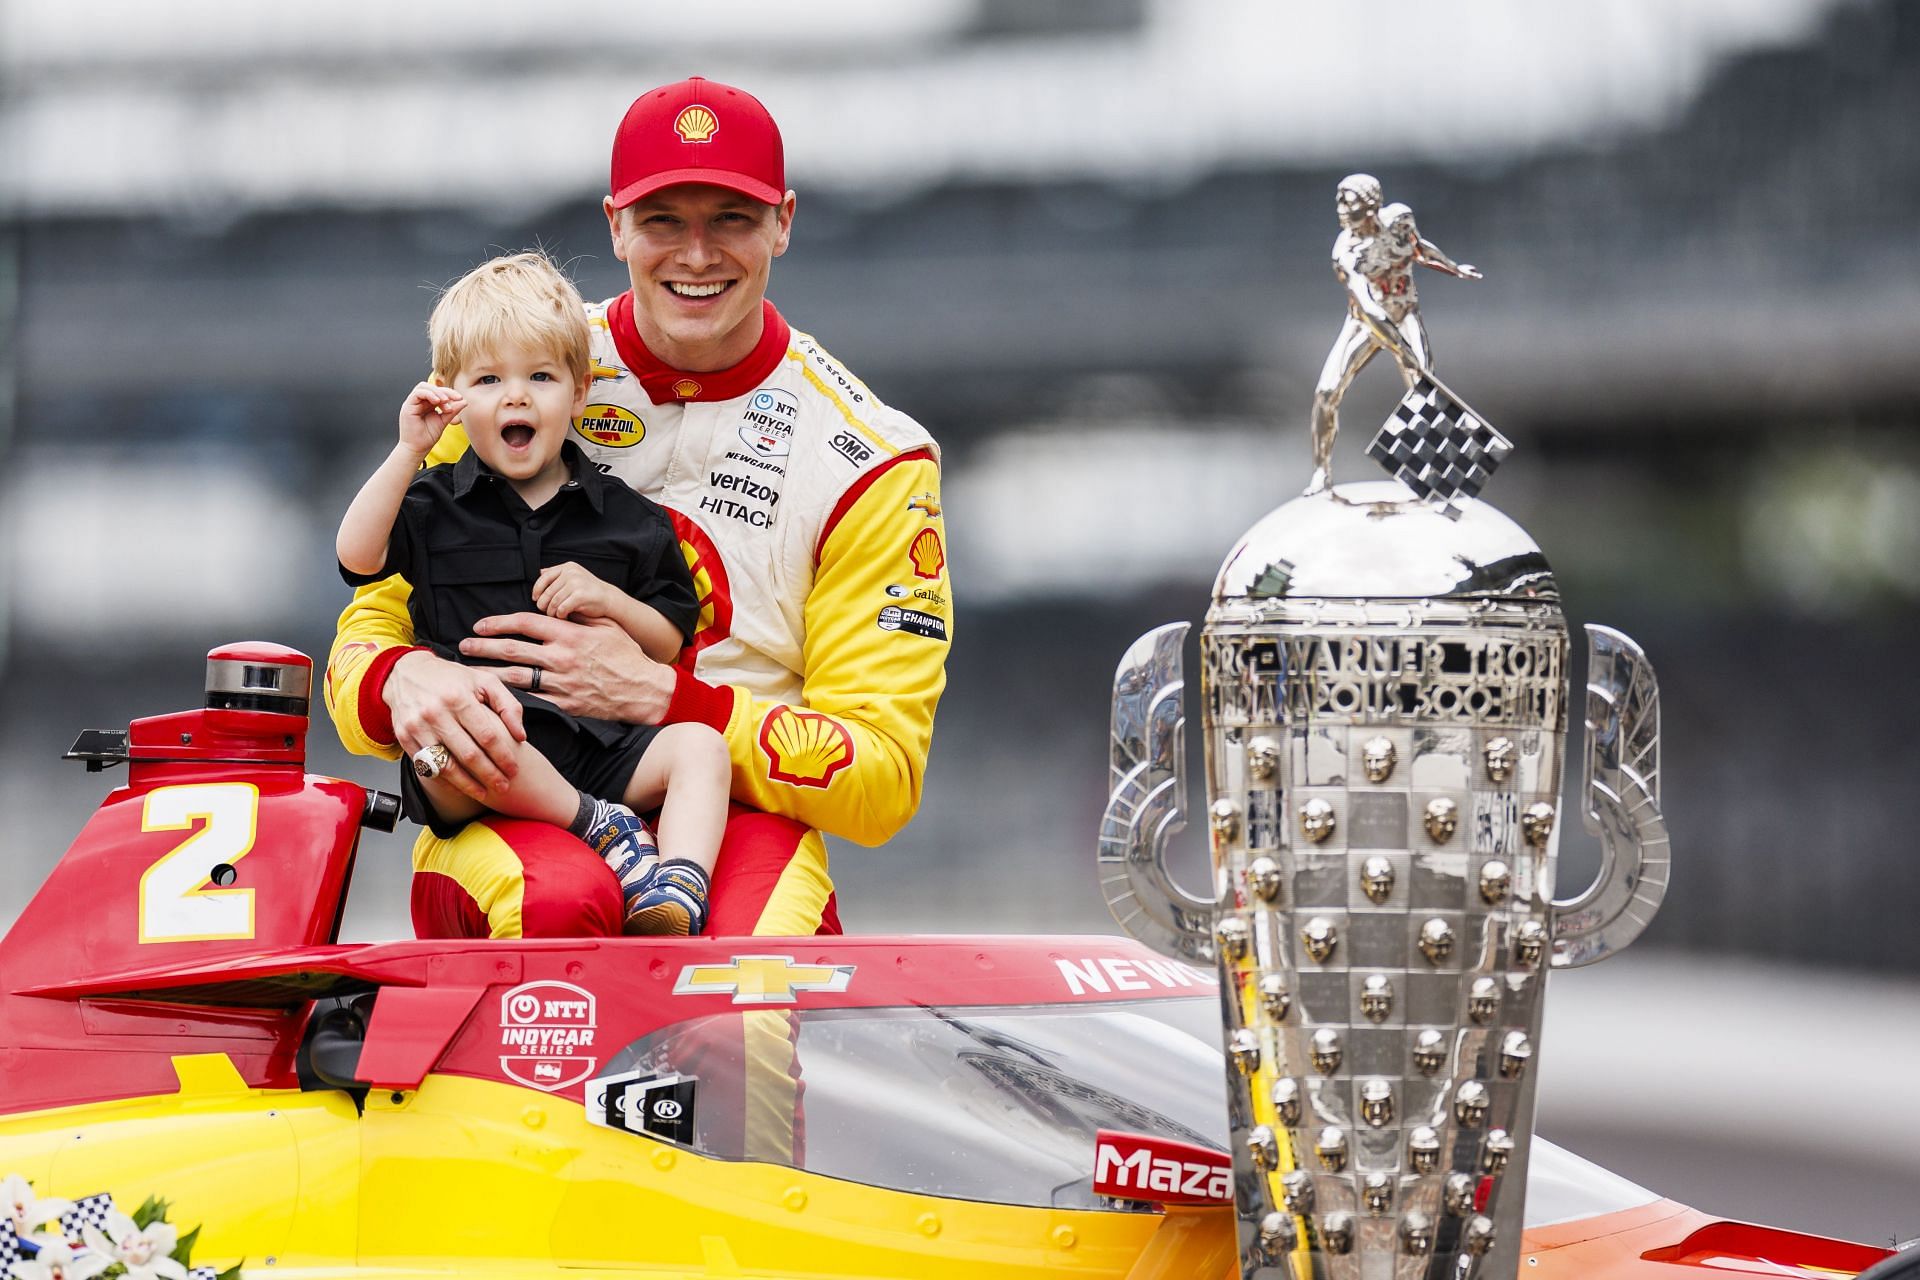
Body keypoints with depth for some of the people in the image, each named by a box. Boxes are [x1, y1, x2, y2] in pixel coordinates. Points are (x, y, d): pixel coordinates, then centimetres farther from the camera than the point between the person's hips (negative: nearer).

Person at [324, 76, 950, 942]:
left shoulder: (869, 460, 4)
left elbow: (880, 782, -1)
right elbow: (371, 629, 9)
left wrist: (657, 695, -15)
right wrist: (406, 683, -17)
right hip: (504, 811, 1)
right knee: (561, 904, -36)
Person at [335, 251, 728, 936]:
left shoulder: (625, 518, 15)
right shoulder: (435, 505, 13)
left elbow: (671, 643, 15)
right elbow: (357, 555, -5)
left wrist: (610, 601, -4)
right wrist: (409, 451, -5)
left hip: (600, 739, 2)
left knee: (700, 746, -24)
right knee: (438, 745, -37)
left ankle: (677, 894, -43)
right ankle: (594, 823, -29)